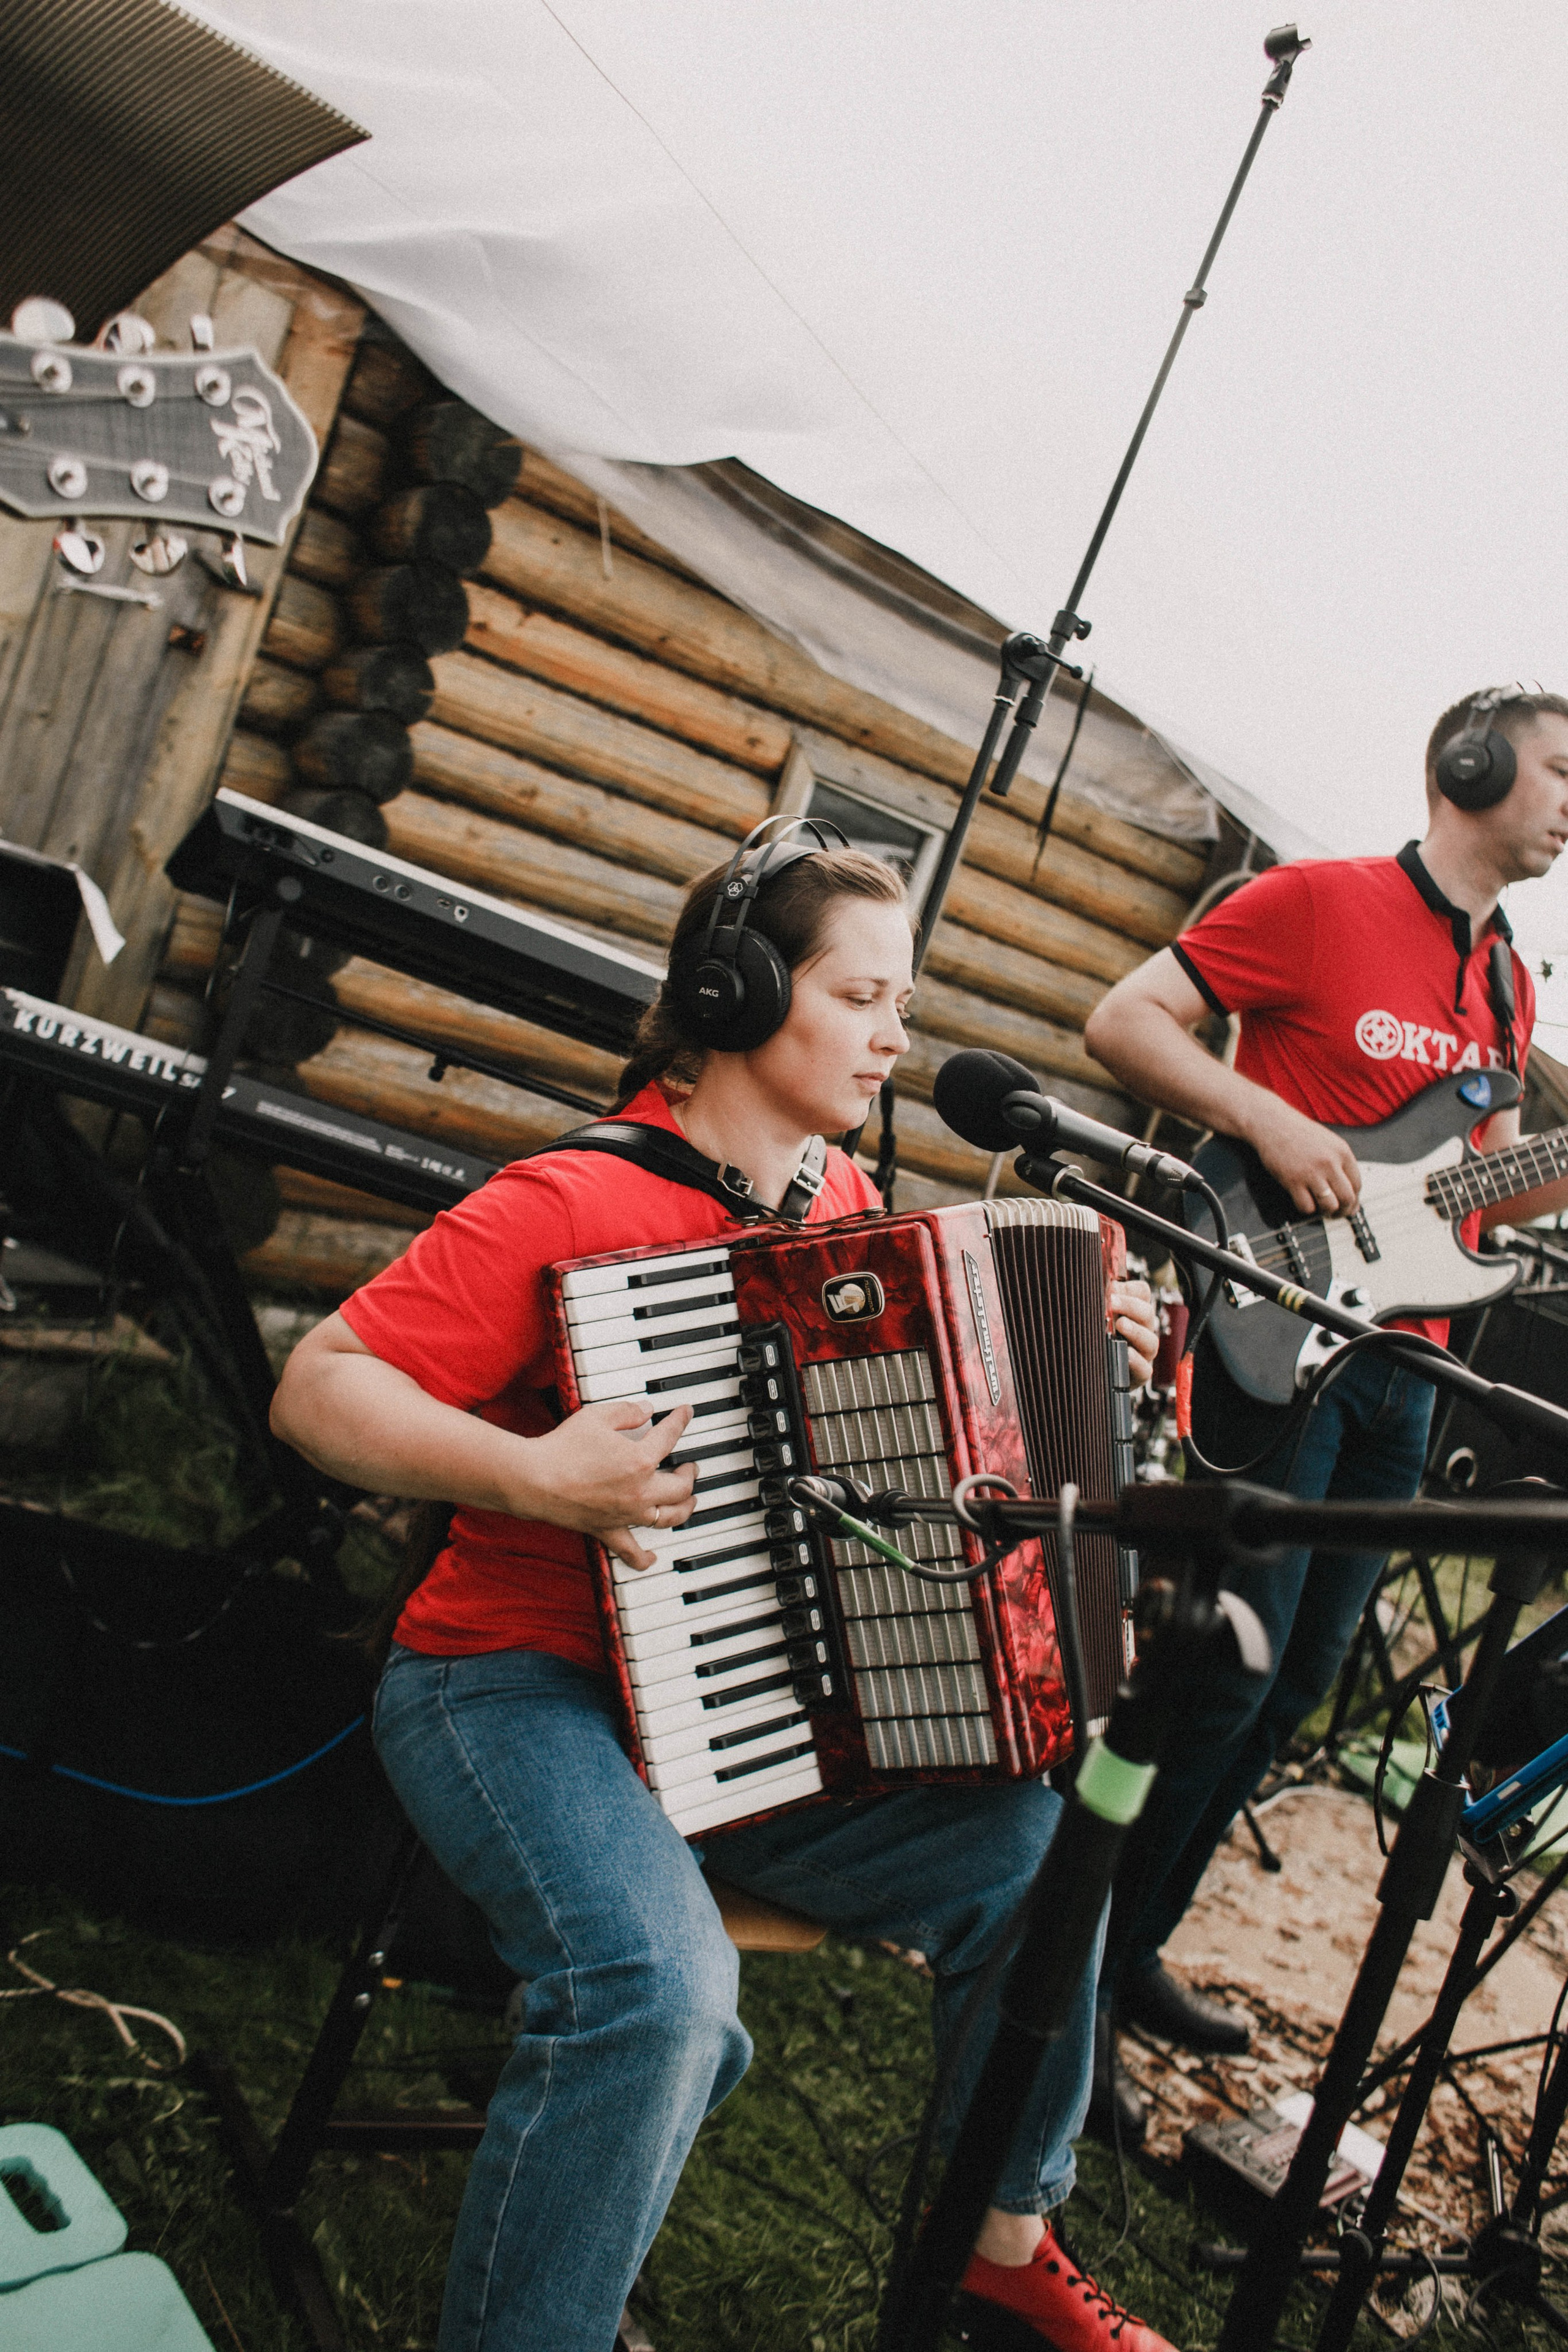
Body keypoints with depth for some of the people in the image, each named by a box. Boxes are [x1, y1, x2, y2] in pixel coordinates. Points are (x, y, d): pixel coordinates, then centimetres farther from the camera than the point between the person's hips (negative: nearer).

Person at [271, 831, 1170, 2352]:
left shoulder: (849, 1207, 9)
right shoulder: (576, 1203, -16)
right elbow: (318, 1387, -17)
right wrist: (526, 1472, -32)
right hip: (530, 1686, -7)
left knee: (1047, 1853, 1)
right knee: (660, 1982, -33)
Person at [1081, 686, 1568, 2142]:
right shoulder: (1320, 902, -6)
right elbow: (1122, 1020, -8)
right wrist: (1270, 1121, -20)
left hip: (1398, 1364, 8)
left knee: (1297, 1685, 12)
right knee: (1225, 1673, -10)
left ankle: (1136, 1952, 28)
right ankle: (1066, 1989, 6)